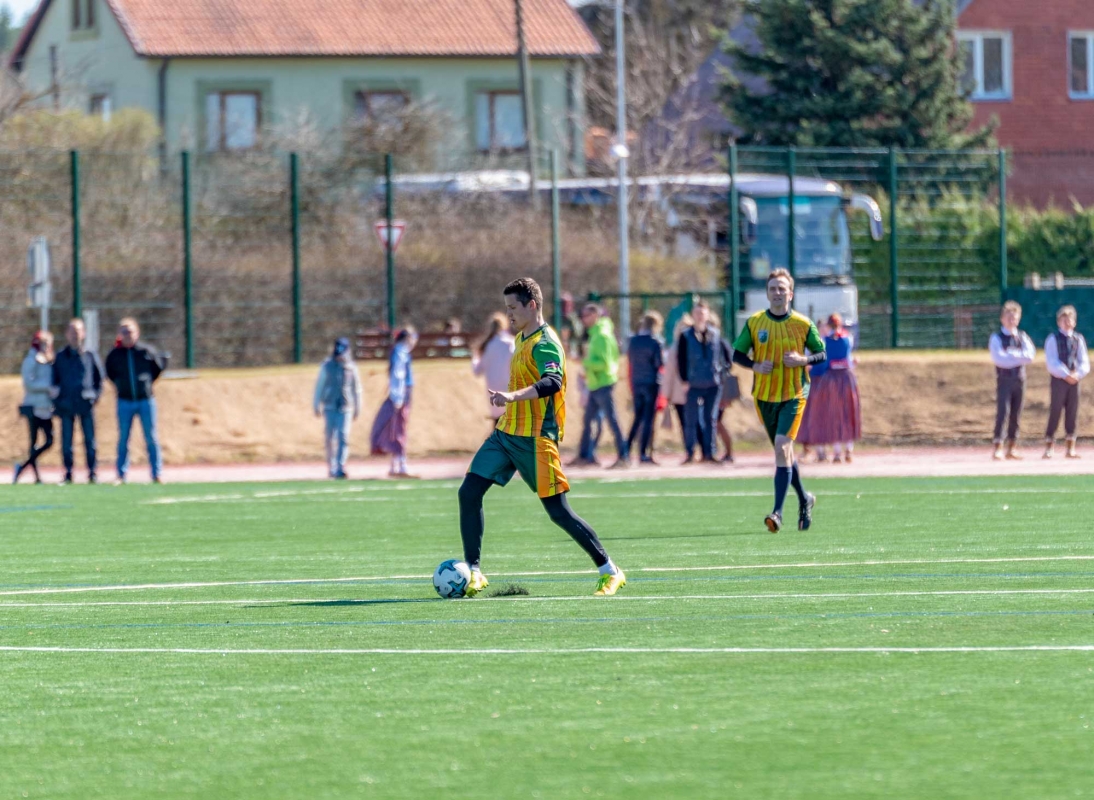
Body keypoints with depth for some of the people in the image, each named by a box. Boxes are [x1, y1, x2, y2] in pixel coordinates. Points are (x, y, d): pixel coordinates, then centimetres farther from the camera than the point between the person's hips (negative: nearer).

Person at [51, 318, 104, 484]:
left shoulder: (90, 355, 6)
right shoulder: (60, 357, 9)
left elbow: (99, 377, 11)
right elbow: (54, 379, 12)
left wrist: (95, 395, 0)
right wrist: (57, 400, 3)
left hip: (85, 403, -1)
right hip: (66, 405, 1)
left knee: (90, 440, -1)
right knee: (66, 441, 1)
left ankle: (92, 474, 2)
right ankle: (68, 473, 7)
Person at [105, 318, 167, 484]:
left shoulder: (146, 351, -3)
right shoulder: (114, 355, 0)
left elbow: (161, 364, 11)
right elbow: (110, 373, 17)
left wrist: (149, 381, 8)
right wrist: (119, 385, 9)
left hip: (146, 400, -1)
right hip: (124, 401, 1)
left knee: (151, 438, 1)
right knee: (123, 439, 4)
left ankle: (157, 474, 5)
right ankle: (122, 474, 10)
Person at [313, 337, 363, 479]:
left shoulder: (351, 367, 5)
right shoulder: (327, 366, 2)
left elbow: (356, 389, 13)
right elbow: (319, 386, 6)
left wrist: (357, 408, 14)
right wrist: (317, 405, 3)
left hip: (345, 407, 0)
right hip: (330, 406, 0)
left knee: (343, 437, -10)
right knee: (330, 438, 4)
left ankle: (340, 468, -16)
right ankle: (331, 467, 17)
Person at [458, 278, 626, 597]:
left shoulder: (544, 343, -15)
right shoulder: (522, 340, 15)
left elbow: (551, 382, -34)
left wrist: (512, 396, -48)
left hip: (535, 439, -9)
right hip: (506, 433, 9)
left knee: (558, 512, -6)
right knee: (469, 493, -4)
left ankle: (610, 572, 5)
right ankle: (473, 571, 1)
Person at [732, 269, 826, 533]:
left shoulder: (803, 325, -4)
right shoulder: (754, 323, 0)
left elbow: (822, 354, 5)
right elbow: (737, 353, 6)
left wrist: (803, 360, -16)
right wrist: (756, 366, -13)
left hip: (793, 395, -4)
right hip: (764, 395, 4)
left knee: (781, 447, -19)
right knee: (783, 451, 14)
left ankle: (778, 512, -20)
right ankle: (804, 499, 36)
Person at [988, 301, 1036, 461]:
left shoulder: (1022, 337, 12)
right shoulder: (996, 338, 0)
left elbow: (1030, 357, -3)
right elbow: (999, 359, -15)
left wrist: (1011, 356, -14)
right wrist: (1019, 357, -11)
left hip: (1019, 379, 4)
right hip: (1004, 380, -4)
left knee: (1016, 415, 6)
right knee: (1003, 412, -13)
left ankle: (1012, 448, 12)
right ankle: (998, 448, -16)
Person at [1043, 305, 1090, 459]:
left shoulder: (1079, 340, 10)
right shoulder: (1053, 339, -2)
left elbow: (1084, 363, 6)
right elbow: (1052, 362, -10)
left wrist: (1078, 374, -12)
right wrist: (1066, 375, -19)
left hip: (1074, 381, 4)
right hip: (1058, 380, -4)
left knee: (1072, 413, 5)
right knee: (1055, 412, -4)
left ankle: (1071, 448, 9)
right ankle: (1049, 446, 0)